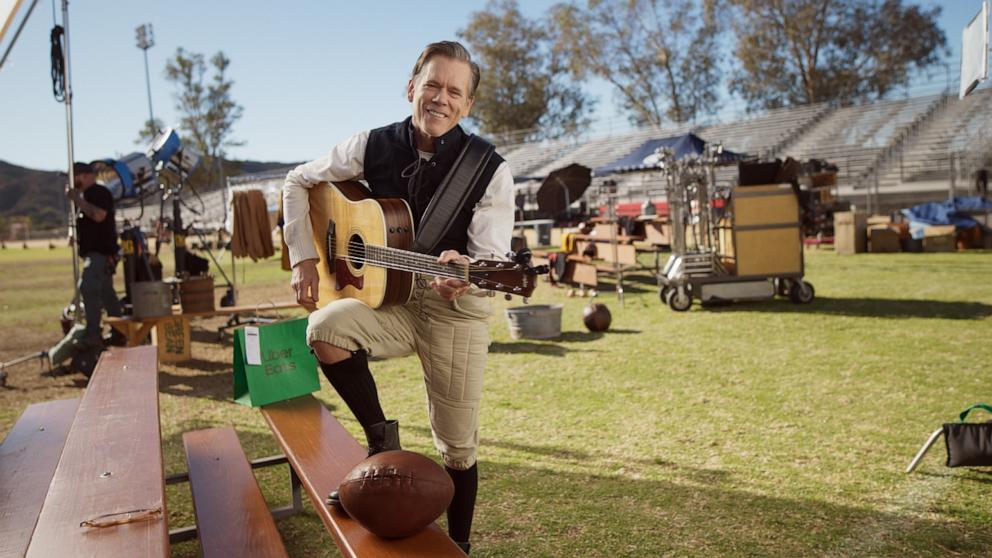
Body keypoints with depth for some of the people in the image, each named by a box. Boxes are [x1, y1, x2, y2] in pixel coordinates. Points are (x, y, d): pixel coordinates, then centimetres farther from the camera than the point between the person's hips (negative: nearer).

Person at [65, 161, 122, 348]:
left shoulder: (99, 192, -10)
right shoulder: (86, 194, 22)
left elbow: (98, 215, -27)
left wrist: (77, 199, -23)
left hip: (101, 250, -11)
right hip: (94, 250, 11)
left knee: (88, 287, -20)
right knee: (106, 292, 15)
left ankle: (93, 334, -22)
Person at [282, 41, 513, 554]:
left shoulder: (491, 171, -10)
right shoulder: (375, 146, -3)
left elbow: (493, 261, -15)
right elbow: (298, 182, 9)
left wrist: (461, 273, -39)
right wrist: (303, 257, 0)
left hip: (457, 310, -2)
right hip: (387, 297, 2)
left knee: (457, 448, 4)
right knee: (325, 329, -30)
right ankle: (381, 439, -5)